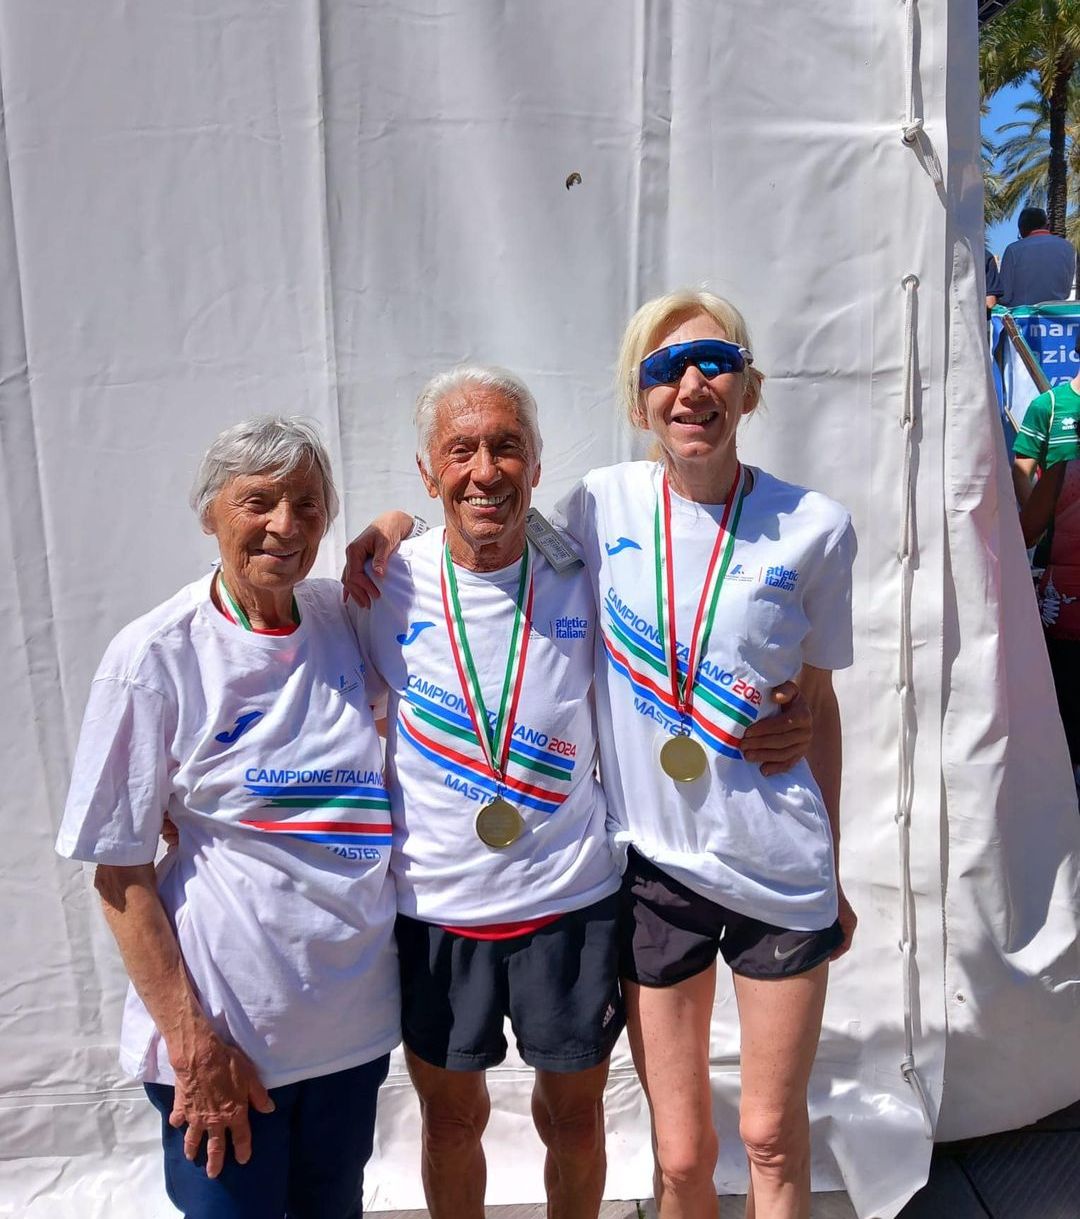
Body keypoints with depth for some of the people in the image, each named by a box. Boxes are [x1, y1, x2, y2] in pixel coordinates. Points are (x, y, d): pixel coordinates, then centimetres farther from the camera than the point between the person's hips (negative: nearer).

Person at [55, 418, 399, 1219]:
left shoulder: (343, 619, -1)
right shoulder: (156, 657, -13)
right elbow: (121, 874, -10)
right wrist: (193, 1041, -13)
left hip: (355, 1009, 5)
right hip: (224, 1027, -4)